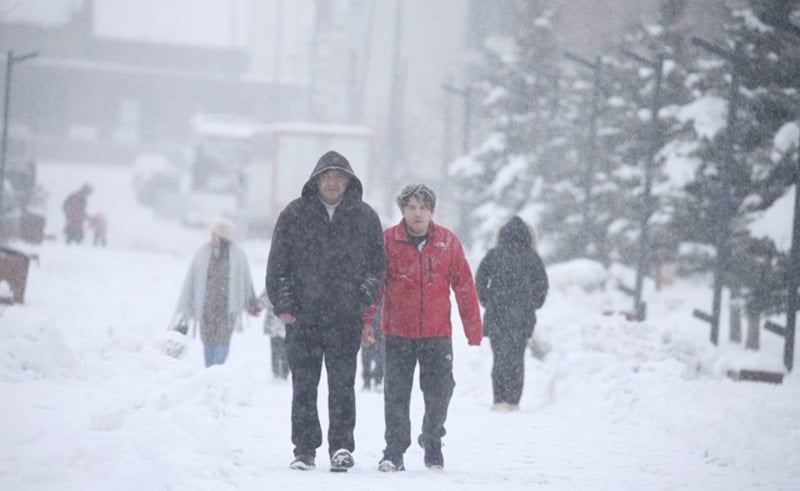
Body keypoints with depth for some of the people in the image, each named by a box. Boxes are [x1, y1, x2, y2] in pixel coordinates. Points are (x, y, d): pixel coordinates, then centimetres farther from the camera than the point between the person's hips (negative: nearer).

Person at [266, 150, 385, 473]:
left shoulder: (365, 217, 8)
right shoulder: (294, 215, 5)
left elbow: (377, 264, 13)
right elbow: (278, 264, 7)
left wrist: (363, 298, 0)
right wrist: (282, 304, -1)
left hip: (346, 317, -1)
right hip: (303, 316, 1)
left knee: (342, 383, -6)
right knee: (304, 386, 3)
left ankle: (341, 446, -5)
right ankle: (304, 450, 9)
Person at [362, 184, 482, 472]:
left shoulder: (448, 242, 1)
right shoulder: (387, 241, -3)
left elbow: (464, 286, 5)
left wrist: (473, 330, 4)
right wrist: (367, 319, -13)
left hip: (437, 333, 1)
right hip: (397, 332, -1)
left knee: (440, 394, 4)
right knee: (396, 394, 0)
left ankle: (432, 441, 29)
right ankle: (394, 452, 9)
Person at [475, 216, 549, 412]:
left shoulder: (493, 255, 0)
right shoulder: (532, 257, 0)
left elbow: (480, 281, -4)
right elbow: (542, 285, -2)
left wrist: (487, 303, 5)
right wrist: (532, 306, 9)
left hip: (497, 315, -1)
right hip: (523, 318, 1)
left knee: (500, 357, 4)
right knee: (517, 358, 9)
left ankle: (500, 400, -5)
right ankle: (513, 400, 8)